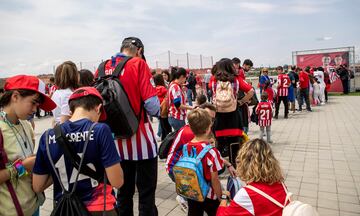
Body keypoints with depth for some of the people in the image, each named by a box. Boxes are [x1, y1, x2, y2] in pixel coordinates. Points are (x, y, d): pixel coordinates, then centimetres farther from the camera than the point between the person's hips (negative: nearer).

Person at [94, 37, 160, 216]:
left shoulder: (104, 68, 5)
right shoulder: (138, 64, -10)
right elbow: (151, 103, -16)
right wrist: (157, 112, 5)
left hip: (118, 140, 5)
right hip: (140, 139, -5)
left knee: (124, 191, 20)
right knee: (146, 192, 9)